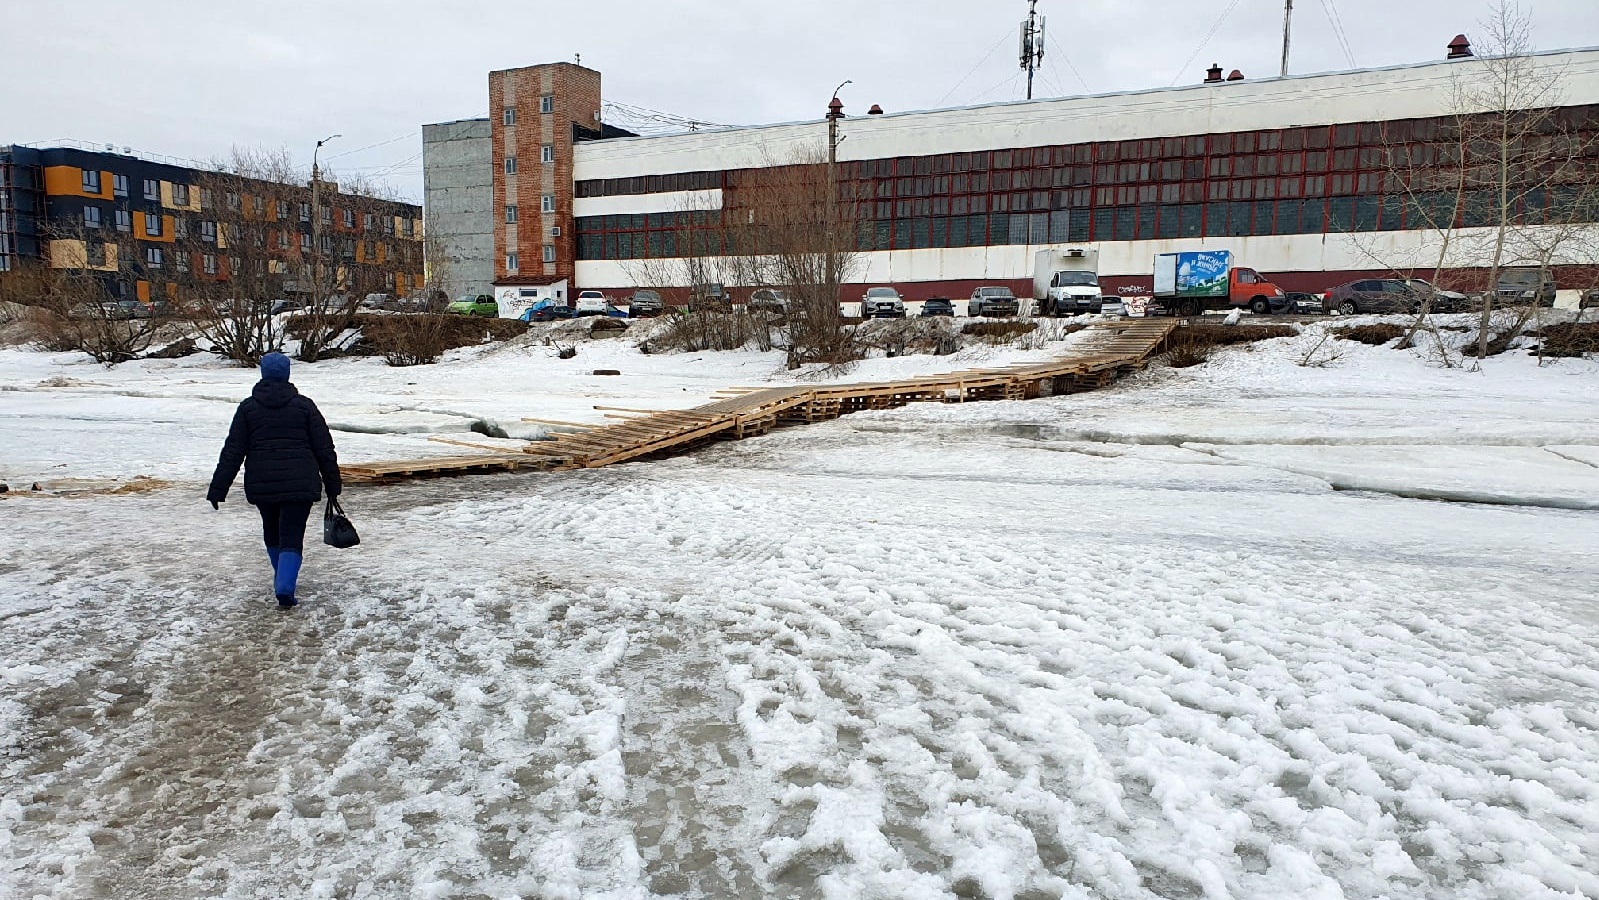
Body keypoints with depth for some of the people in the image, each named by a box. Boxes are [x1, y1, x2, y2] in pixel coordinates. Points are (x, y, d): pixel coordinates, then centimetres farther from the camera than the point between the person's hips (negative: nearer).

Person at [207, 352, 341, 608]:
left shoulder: (248, 407, 3)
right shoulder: (304, 405, 1)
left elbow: (232, 452, 1)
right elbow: (324, 448, 2)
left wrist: (218, 489, 5)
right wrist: (333, 485, 10)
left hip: (261, 485, 2)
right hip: (299, 484, -2)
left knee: (272, 534, 22)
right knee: (291, 538, -1)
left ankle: (282, 582, 35)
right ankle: (284, 588, -19)